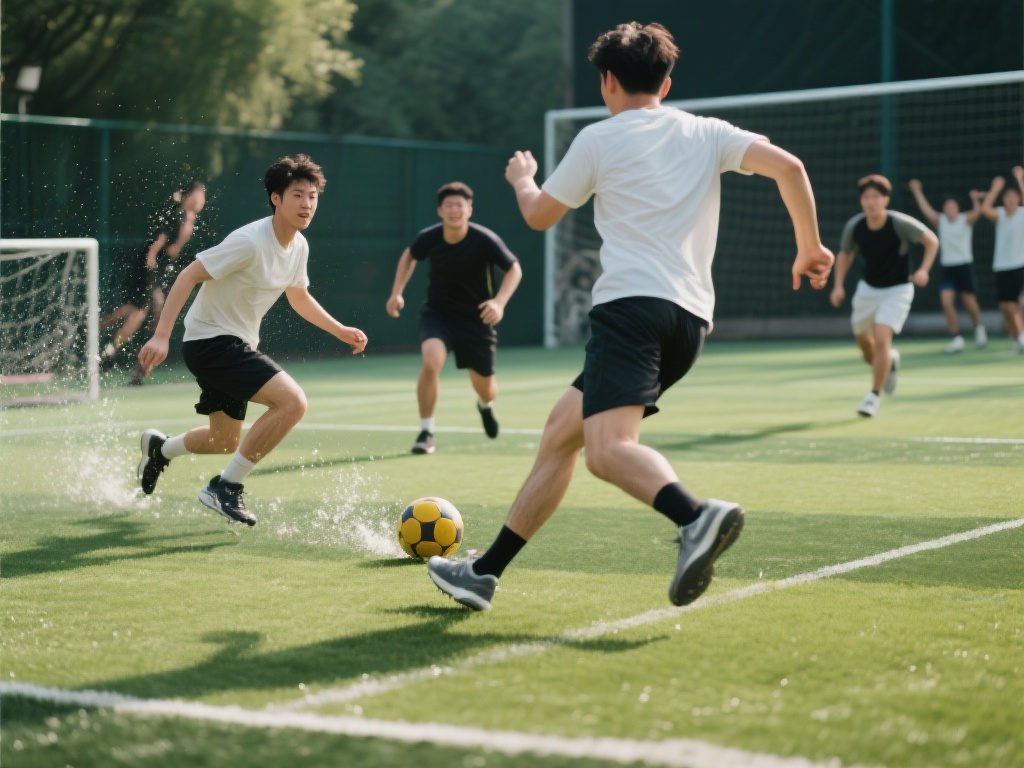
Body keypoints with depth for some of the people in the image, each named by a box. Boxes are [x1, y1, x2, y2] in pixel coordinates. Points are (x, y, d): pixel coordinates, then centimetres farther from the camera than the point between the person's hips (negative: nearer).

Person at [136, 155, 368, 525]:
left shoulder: (298, 246, 4)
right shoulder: (250, 242, -23)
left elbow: (298, 297, 22)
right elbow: (189, 275, -22)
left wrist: (341, 331, 16)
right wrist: (161, 335, -29)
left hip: (236, 345, 9)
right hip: (210, 339, -9)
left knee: (225, 441, 22)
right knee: (292, 400, -26)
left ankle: (159, 448, 50)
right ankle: (226, 487, -15)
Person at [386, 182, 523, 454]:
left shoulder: (485, 240, -21)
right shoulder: (428, 238, -14)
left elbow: (514, 269, -10)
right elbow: (409, 256, 9)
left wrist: (499, 302, -26)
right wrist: (397, 293, -2)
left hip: (476, 318, 0)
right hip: (437, 312, 0)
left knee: (485, 389, 9)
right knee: (431, 361, -30)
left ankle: (485, 406, 50)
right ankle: (426, 432, -15)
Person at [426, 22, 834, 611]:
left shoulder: (599, 139, 7)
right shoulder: (708, 134, 17)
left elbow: (539, 215, 18)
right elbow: (789, 167, 3)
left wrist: (521, 179, 41)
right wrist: (810, 247, 13)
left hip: (630, 303, -7)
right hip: (690, 320, 7)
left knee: (607, 449, -24)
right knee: (560, 434, 15)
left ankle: (697, 517, -53)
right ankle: (484, 572, 19)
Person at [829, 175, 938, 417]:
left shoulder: (901, 223, -21)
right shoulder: (854, 226, -11)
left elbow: (931, 240, -10)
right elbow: (844, 255, 6)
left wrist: (924, 269, -25)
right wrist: (838, 285, -6)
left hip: (897, 290, -4)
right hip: (868, 288, 4)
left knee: (881, 339, -20)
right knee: (864, 343, 12)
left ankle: (874, 395, -5)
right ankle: (889, 362, 47)